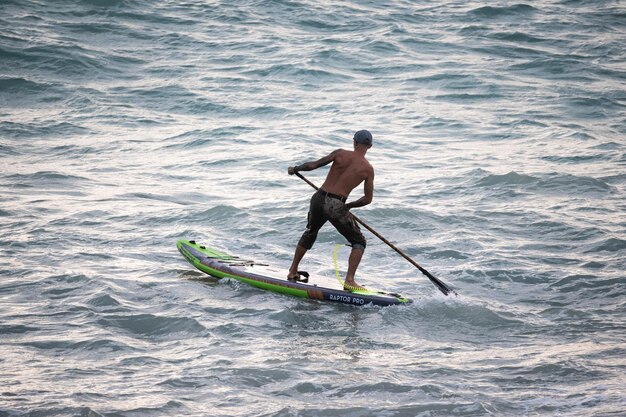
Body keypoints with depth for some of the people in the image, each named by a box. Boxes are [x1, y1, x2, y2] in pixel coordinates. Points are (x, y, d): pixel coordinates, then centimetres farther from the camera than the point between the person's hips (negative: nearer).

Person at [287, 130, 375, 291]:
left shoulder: (340, 154, 1)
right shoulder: (368, 169, -1)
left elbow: (313, 165, -1)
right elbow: (368, 199, 4)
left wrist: (295, 169, 16)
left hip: (318, 199, 4)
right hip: (336, 206, -4)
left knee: (310, 233, 29)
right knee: (359, 242, 10)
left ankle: (293, 272, 39)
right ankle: (349, 280, -4)